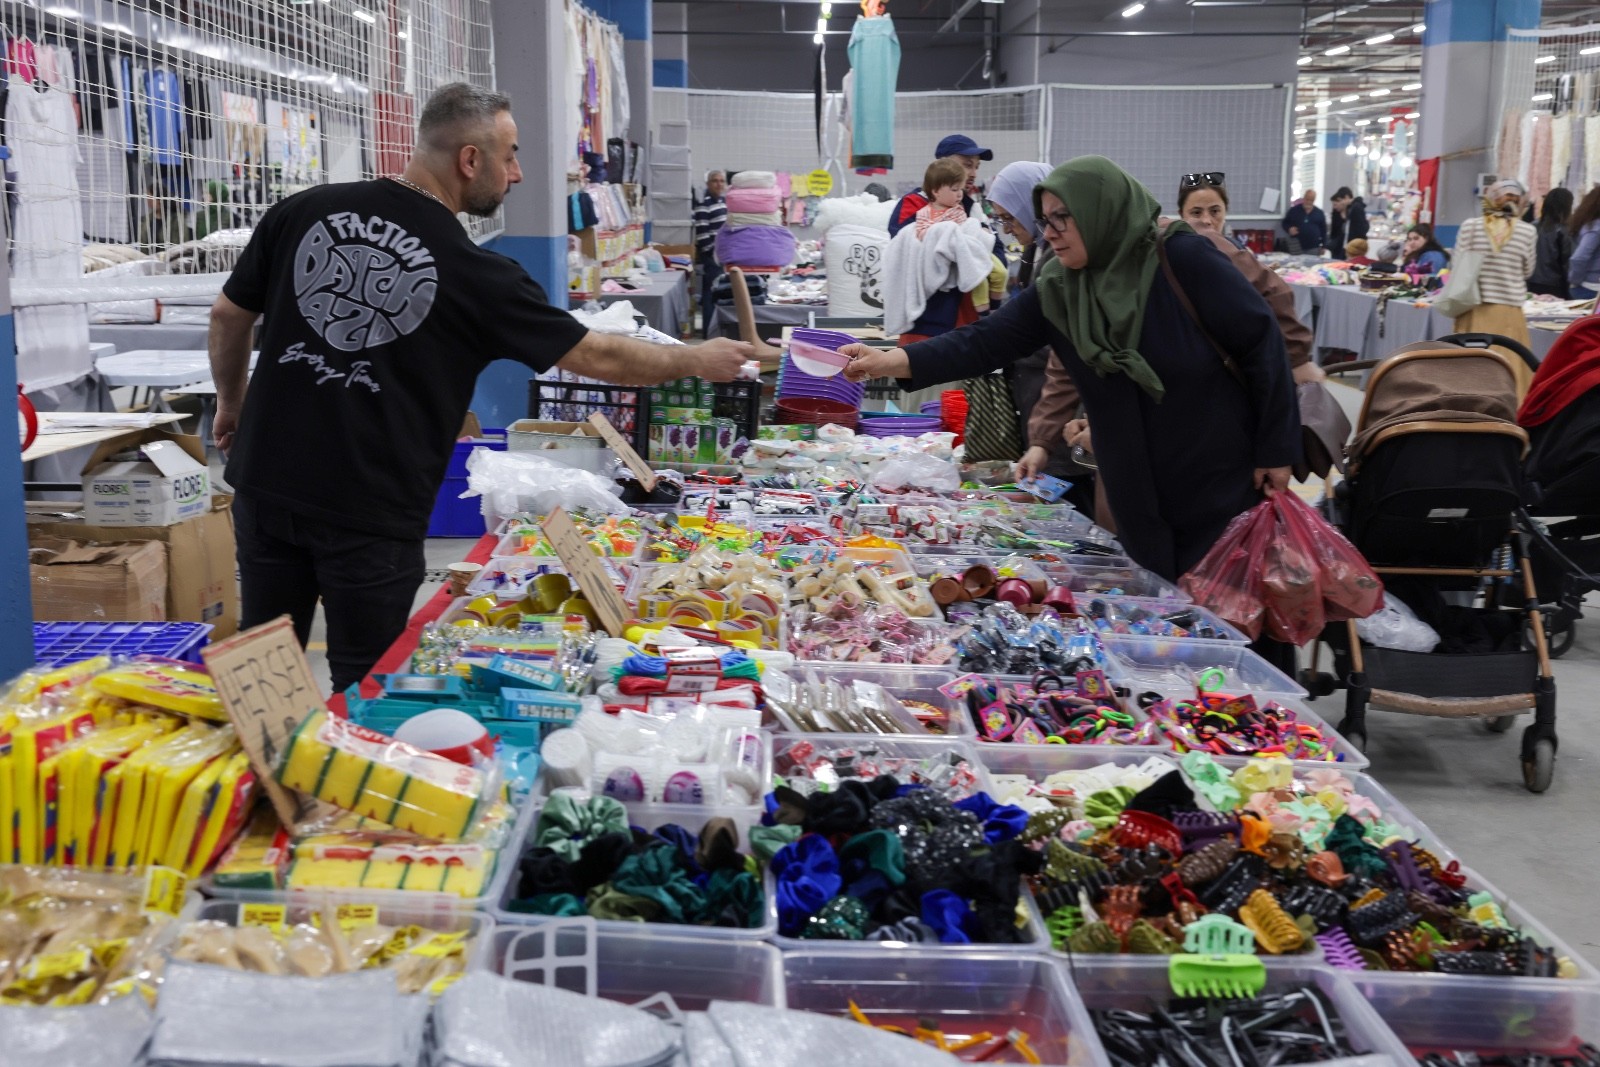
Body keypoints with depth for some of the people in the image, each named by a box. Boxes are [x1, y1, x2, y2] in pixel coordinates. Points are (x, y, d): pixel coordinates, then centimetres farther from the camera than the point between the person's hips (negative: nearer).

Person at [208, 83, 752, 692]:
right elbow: (596, 356, -4)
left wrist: (232, 401, 26)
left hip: (265, 482, 5)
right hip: (370, 517, -4)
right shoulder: (474, 274, -11)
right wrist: (697, 360, 10)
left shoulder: (306, 212, -2)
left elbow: (229, 314, 8)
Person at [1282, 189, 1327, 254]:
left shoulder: (1319, 213, 8)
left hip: (1313, 248, 1)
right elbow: (1285, 223, 13)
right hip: (1296, 248, -1)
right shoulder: (1294, 210, 5)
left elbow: (1323, 230, 11)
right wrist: (1289, 229, -11)